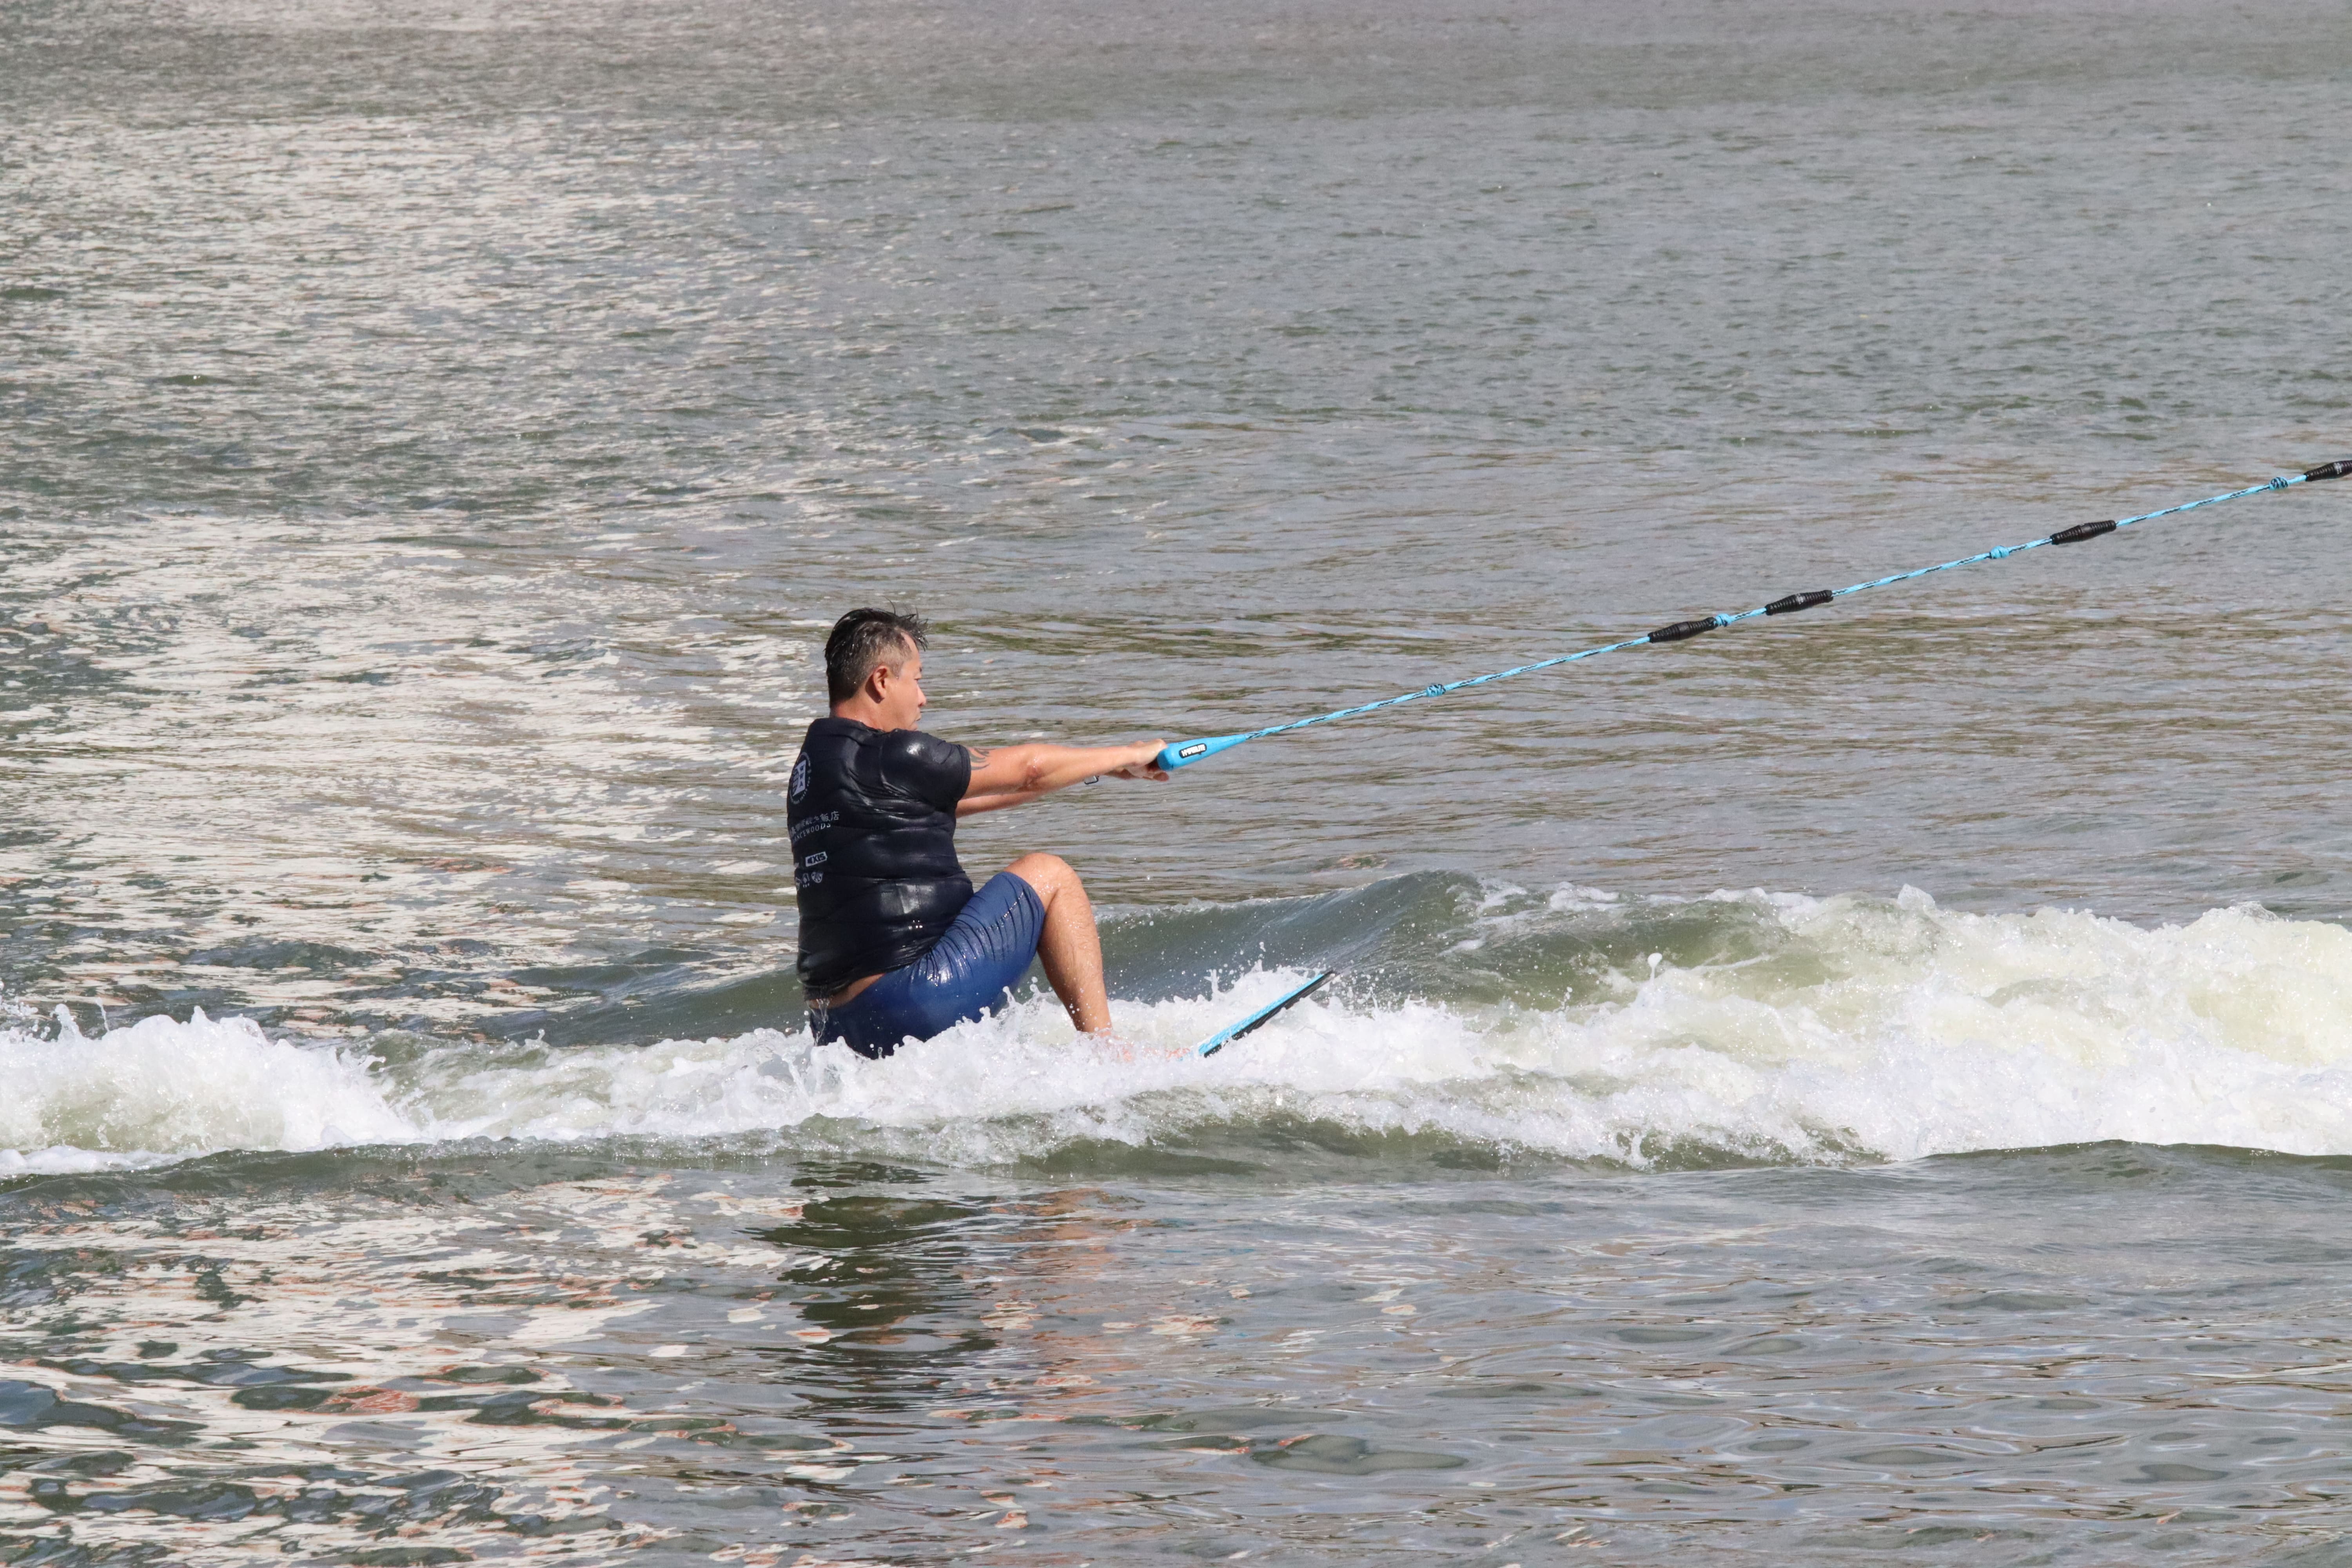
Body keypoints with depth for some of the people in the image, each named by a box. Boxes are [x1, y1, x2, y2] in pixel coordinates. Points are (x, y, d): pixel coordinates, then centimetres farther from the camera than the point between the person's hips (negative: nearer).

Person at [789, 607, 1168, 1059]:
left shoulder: (813, 764, 17)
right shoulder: (887, 759, -11)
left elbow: (943, 803, 29)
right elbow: (1027, 768, 0)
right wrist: (1126, 758, 17)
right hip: (909, 1011, -9)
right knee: (1048, 876, 4)